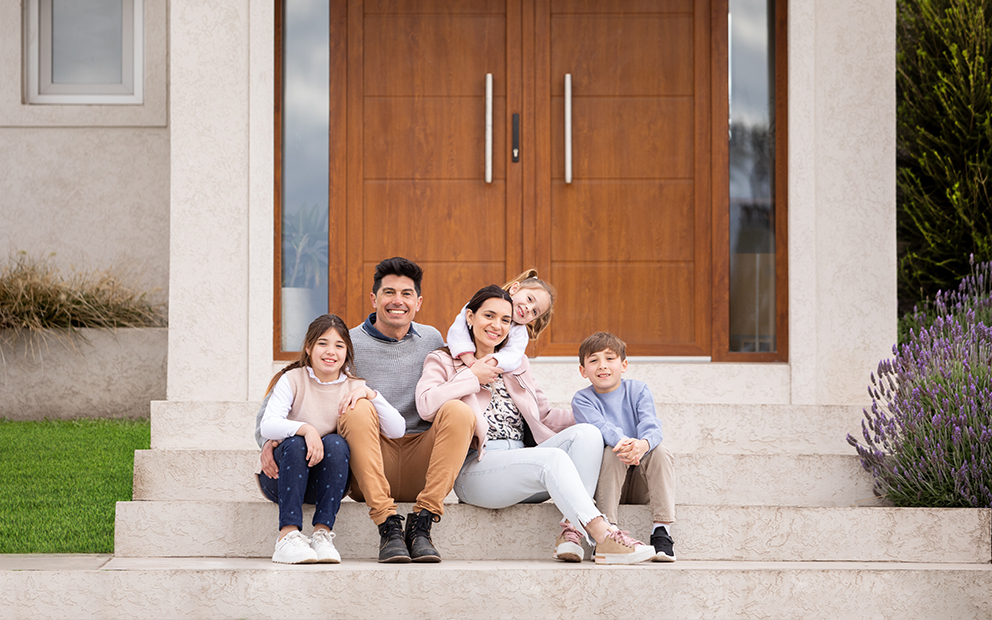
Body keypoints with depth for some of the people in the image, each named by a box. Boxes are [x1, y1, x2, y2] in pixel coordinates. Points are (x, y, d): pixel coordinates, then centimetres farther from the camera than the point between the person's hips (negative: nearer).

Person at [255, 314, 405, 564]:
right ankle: (288, 535, -32)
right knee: (295, 443, -31)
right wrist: (305, 428, -37)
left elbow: (397, 430, -9)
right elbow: (267, 426, -20)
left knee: (336, 443, -27)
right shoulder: (293, 379, -4)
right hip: (280, 477, -2)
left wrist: (368, 393, -20)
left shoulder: (353, 387, 2)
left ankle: (322, 533, -26)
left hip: (324, 483, 2)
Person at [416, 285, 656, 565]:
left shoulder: (517, 363, 28)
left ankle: (571, 530, -34)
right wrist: (473, 377, -5)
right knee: (553, 458, -33)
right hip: (475, 466, -7)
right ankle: (605, 539, -45)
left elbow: (545, 416, 24)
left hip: (524, 460, 7)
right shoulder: (443, 361, 8)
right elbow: (426, 405, -12)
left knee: (586, 433, -19)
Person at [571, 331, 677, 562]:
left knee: (661, 452, -26)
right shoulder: (582, 399, -1)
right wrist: (622, 441, -46)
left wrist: (643, 444, -41)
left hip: (642, 485, 2)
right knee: (612, 453, -30)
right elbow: (600, 427, -22)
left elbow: (651, 426, -15)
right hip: (605, 480, -2)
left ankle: (662, 532, -29)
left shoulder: (638, 391, 3)